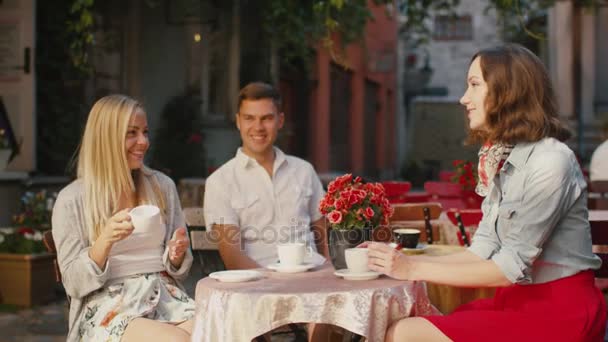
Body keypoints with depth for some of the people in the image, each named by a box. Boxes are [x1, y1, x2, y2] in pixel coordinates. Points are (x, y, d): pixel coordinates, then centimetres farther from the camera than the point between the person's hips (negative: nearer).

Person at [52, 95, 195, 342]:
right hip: (108, 306, -3)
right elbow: (75, 284, -3)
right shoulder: (72, 199, -1)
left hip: (165, 296, 4)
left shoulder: (162, 186, 11)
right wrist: (106, 241, -20)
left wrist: (178, 254, -8)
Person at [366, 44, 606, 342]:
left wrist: (415, 269, -16)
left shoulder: (550, 162, -17)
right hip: (517, 301, 8)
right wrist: (405, 262, -6)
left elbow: (512, 267, -19)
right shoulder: (502, 160, 10)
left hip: (558, 309, -8)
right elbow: (484, 252, 6)